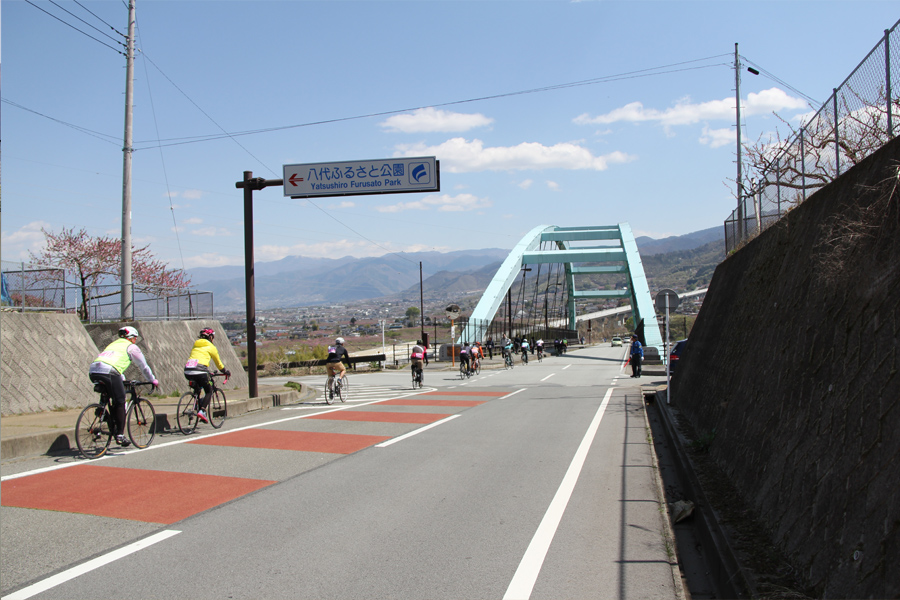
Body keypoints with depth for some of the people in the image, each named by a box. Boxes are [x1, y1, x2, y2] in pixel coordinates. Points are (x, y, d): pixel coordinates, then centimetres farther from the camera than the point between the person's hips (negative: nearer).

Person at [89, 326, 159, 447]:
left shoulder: (113, 344, 35)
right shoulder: (131, 347, 15)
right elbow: (143, 366, 21)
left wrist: (122, 379, 57)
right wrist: (153, 380, 34)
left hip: (93, 371, 7)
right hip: (108, 372, -7)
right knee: (120, 402, 3)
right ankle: (120, 435, 1)